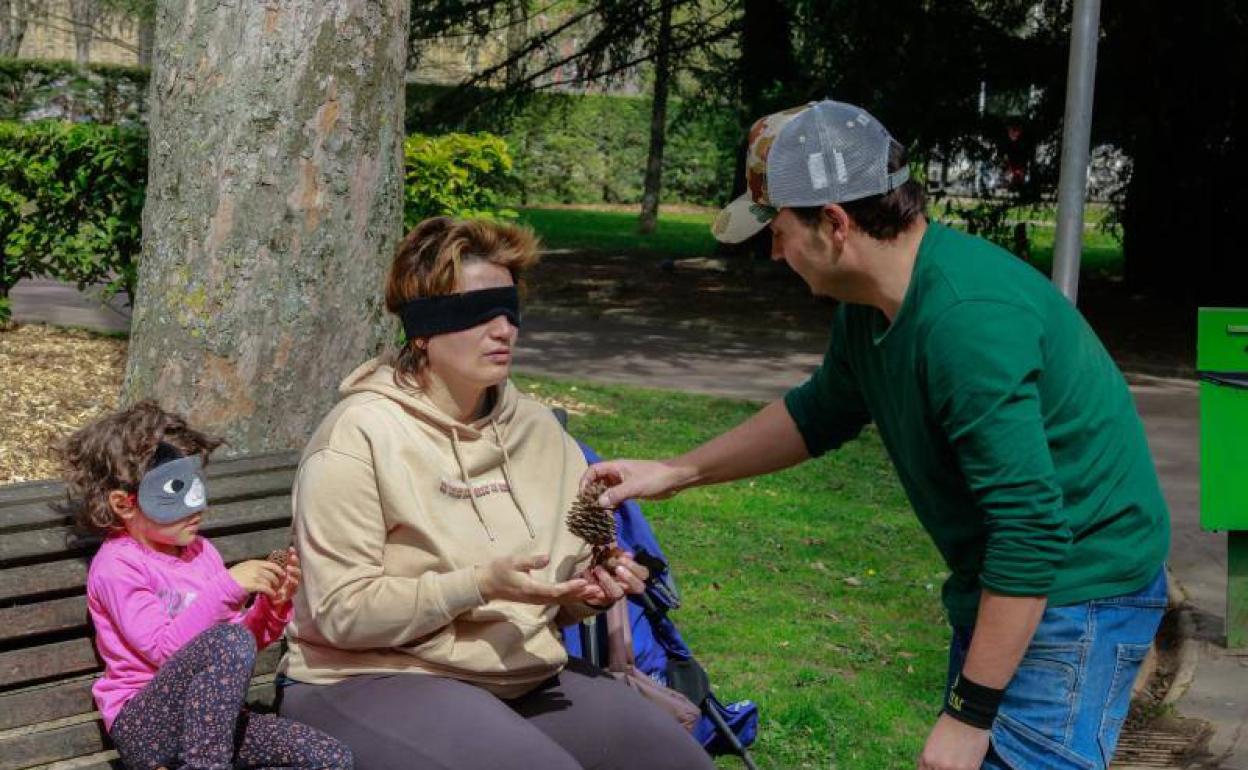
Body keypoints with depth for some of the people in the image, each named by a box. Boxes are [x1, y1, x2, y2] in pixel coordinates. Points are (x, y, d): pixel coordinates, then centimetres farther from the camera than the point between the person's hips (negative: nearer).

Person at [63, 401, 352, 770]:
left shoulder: (201, 552, 14)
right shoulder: (117, 564, -7)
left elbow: (250, 639, 17)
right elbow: (163, 649, -19)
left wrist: (272, 607, -2)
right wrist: (227, 587, -23)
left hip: (207, 718, 7)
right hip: (143, 724, -7)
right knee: (229, 641, -34)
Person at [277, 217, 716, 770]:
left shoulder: (538, 430, 9)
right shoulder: (360, 435, -11)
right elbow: (342, 612, -16)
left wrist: (589, 590, -6)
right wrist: (480, 585, -25)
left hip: (525, 677, 7)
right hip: (378, 679, -6)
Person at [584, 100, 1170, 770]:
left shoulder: (968, 318, -30)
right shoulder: (870, 304, 0)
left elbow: (1032, 533, -30)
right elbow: (819, 414, 19)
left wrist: (969, 713, -24)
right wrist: (675, 474, 17)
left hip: (1075, 590, -10)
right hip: (997, 586, 10)